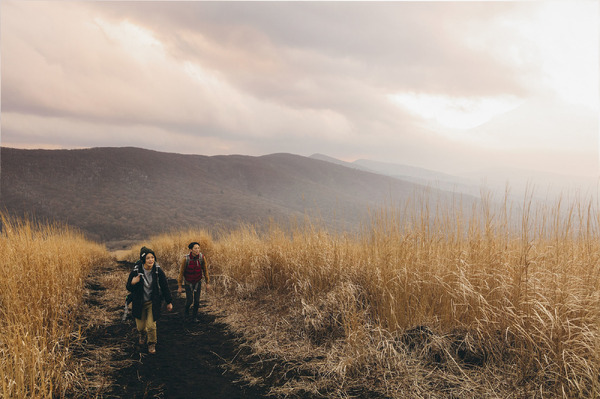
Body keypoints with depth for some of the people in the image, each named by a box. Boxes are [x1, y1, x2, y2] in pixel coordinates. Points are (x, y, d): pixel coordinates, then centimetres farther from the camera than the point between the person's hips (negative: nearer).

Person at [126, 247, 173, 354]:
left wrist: (169, 302, 3)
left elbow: (165, 287, -2)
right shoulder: (136, 271, -15)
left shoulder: (158, 271, -13)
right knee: (140, 326, 12)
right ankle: (143, 334, 50)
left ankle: (152, 343, 22)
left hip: (153, 302, -1)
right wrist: (133, 283, -30)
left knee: (151, 325, -7)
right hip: (139, 303, 1)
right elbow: (129, 288, -6)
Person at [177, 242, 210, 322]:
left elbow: (205, 270, -4)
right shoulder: (186, 259, -25)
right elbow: (181, 272, -13)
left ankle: (195, 316, 25)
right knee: (189, 300, -2)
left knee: (197, 300, 3)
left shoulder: (202, 257, -19)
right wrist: (180, 286, -8)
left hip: (198, 282, 2)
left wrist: (207, 283, 2)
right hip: (188, 283, -2)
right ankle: (186, 311, 31)